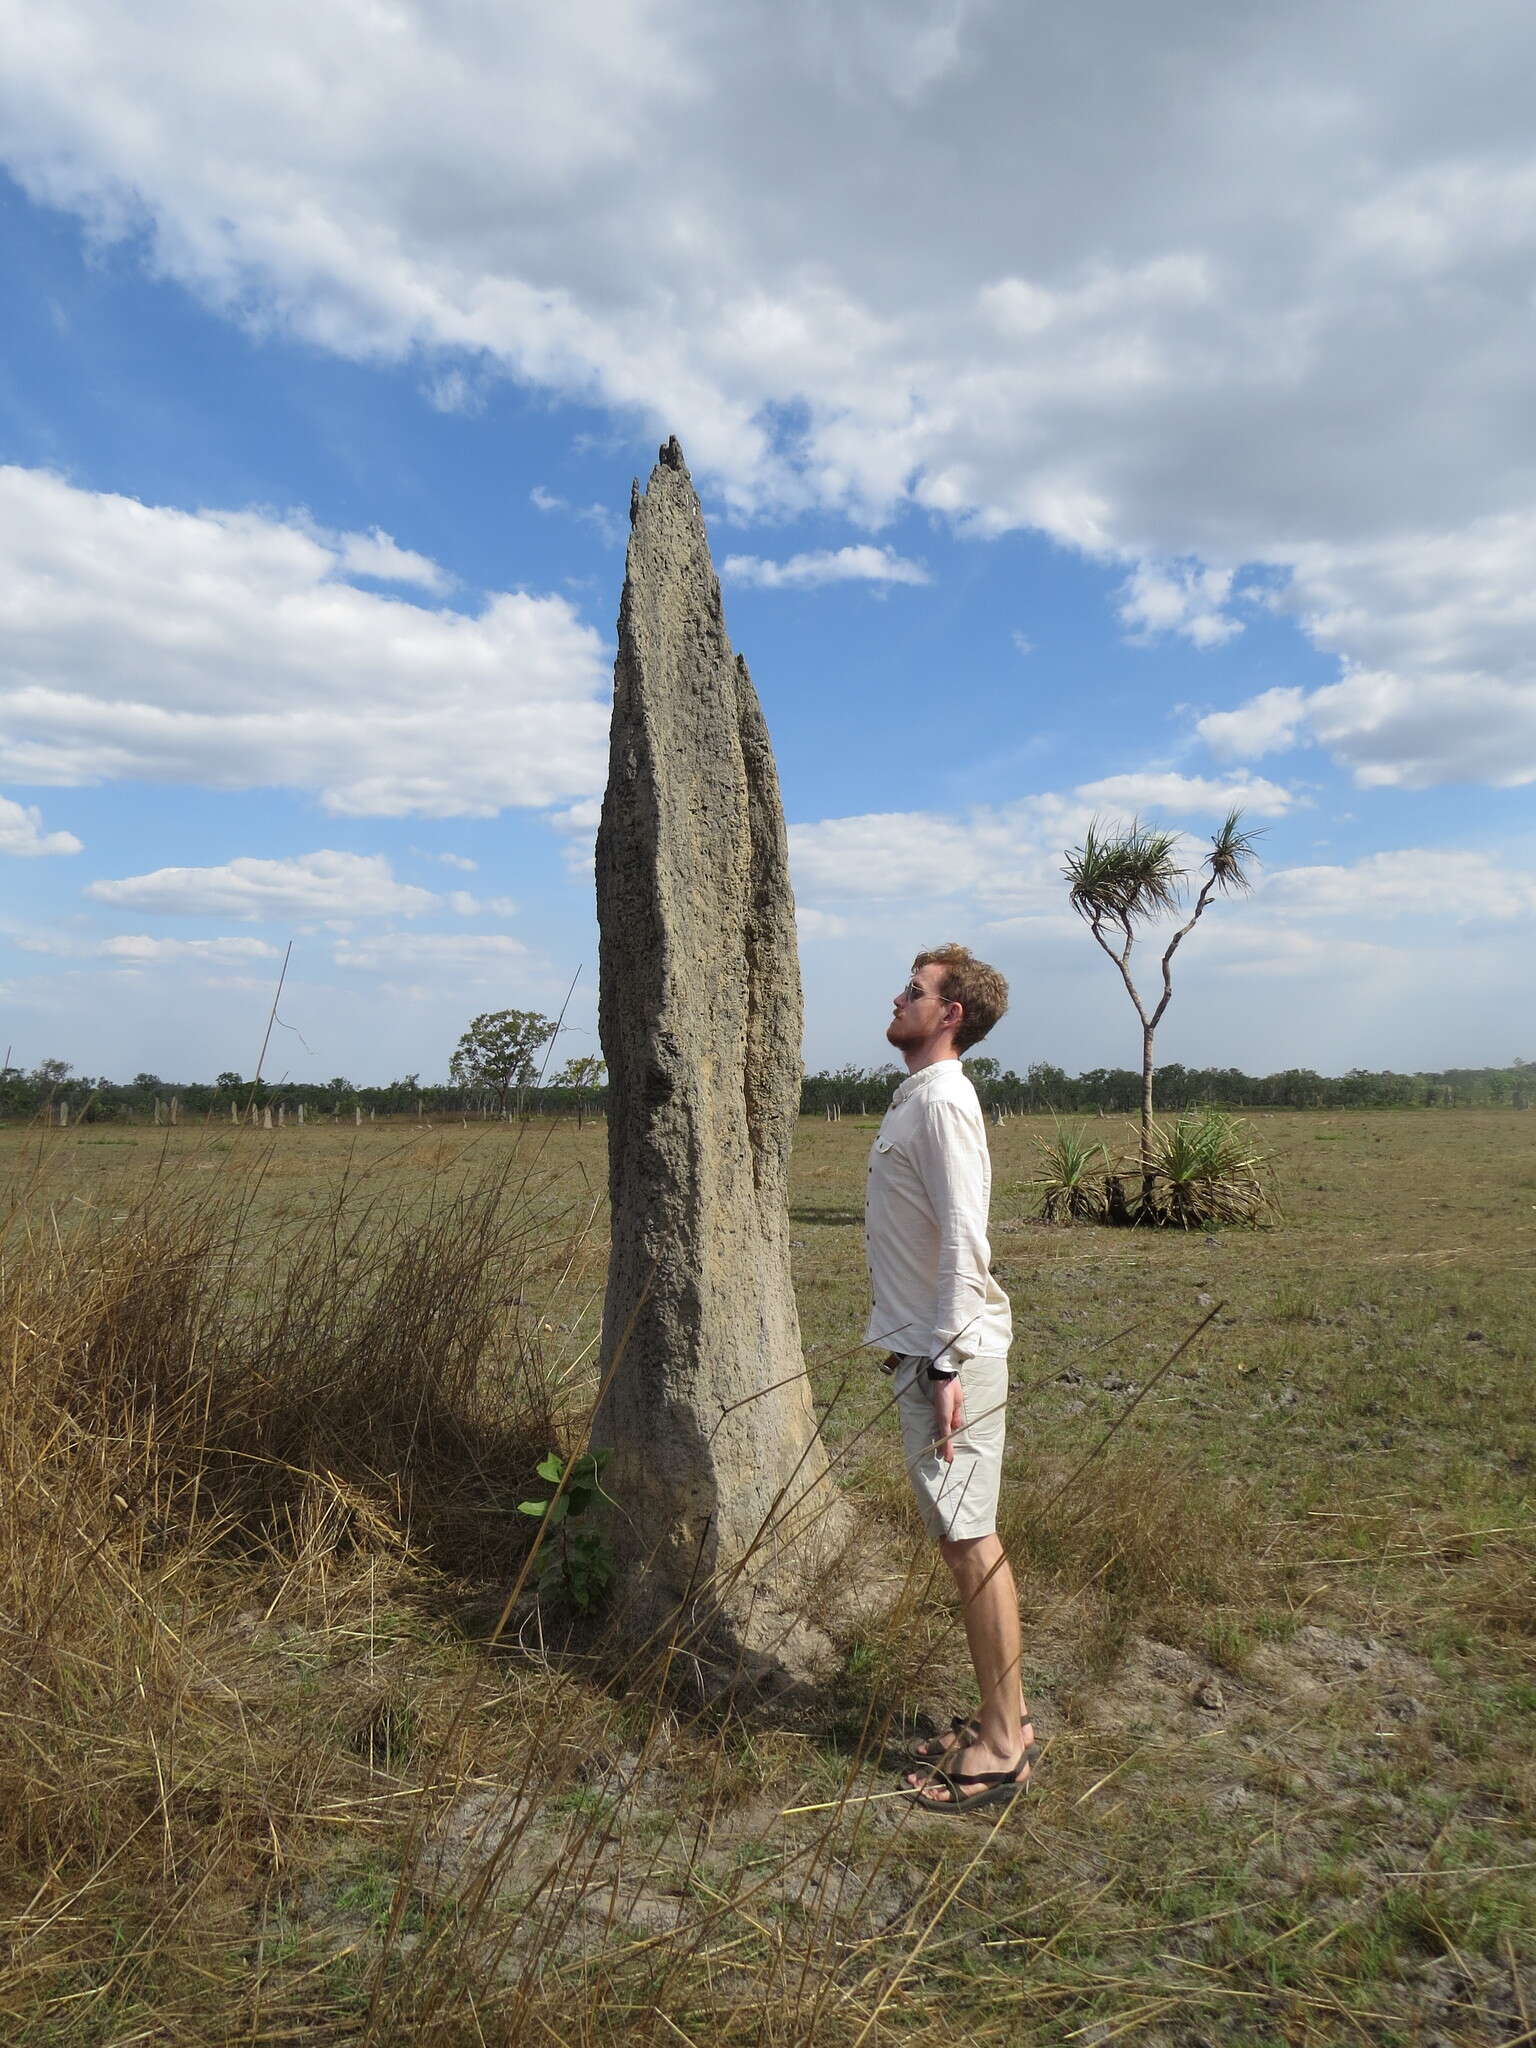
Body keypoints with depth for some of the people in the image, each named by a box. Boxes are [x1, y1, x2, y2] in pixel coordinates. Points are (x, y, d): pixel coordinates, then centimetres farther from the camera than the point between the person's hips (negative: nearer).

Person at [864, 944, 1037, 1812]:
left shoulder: (943, 1101, -16)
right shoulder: (918, 1097, 15)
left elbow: (963, 1242, -22)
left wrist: (947, 1365, -24)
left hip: (951, 1354, -10)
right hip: (927, 1346, 10)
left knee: (970, 1539, -1)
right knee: (967, 1537, 16)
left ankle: (1003, 1749, 11)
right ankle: (1007, 1715, 29)